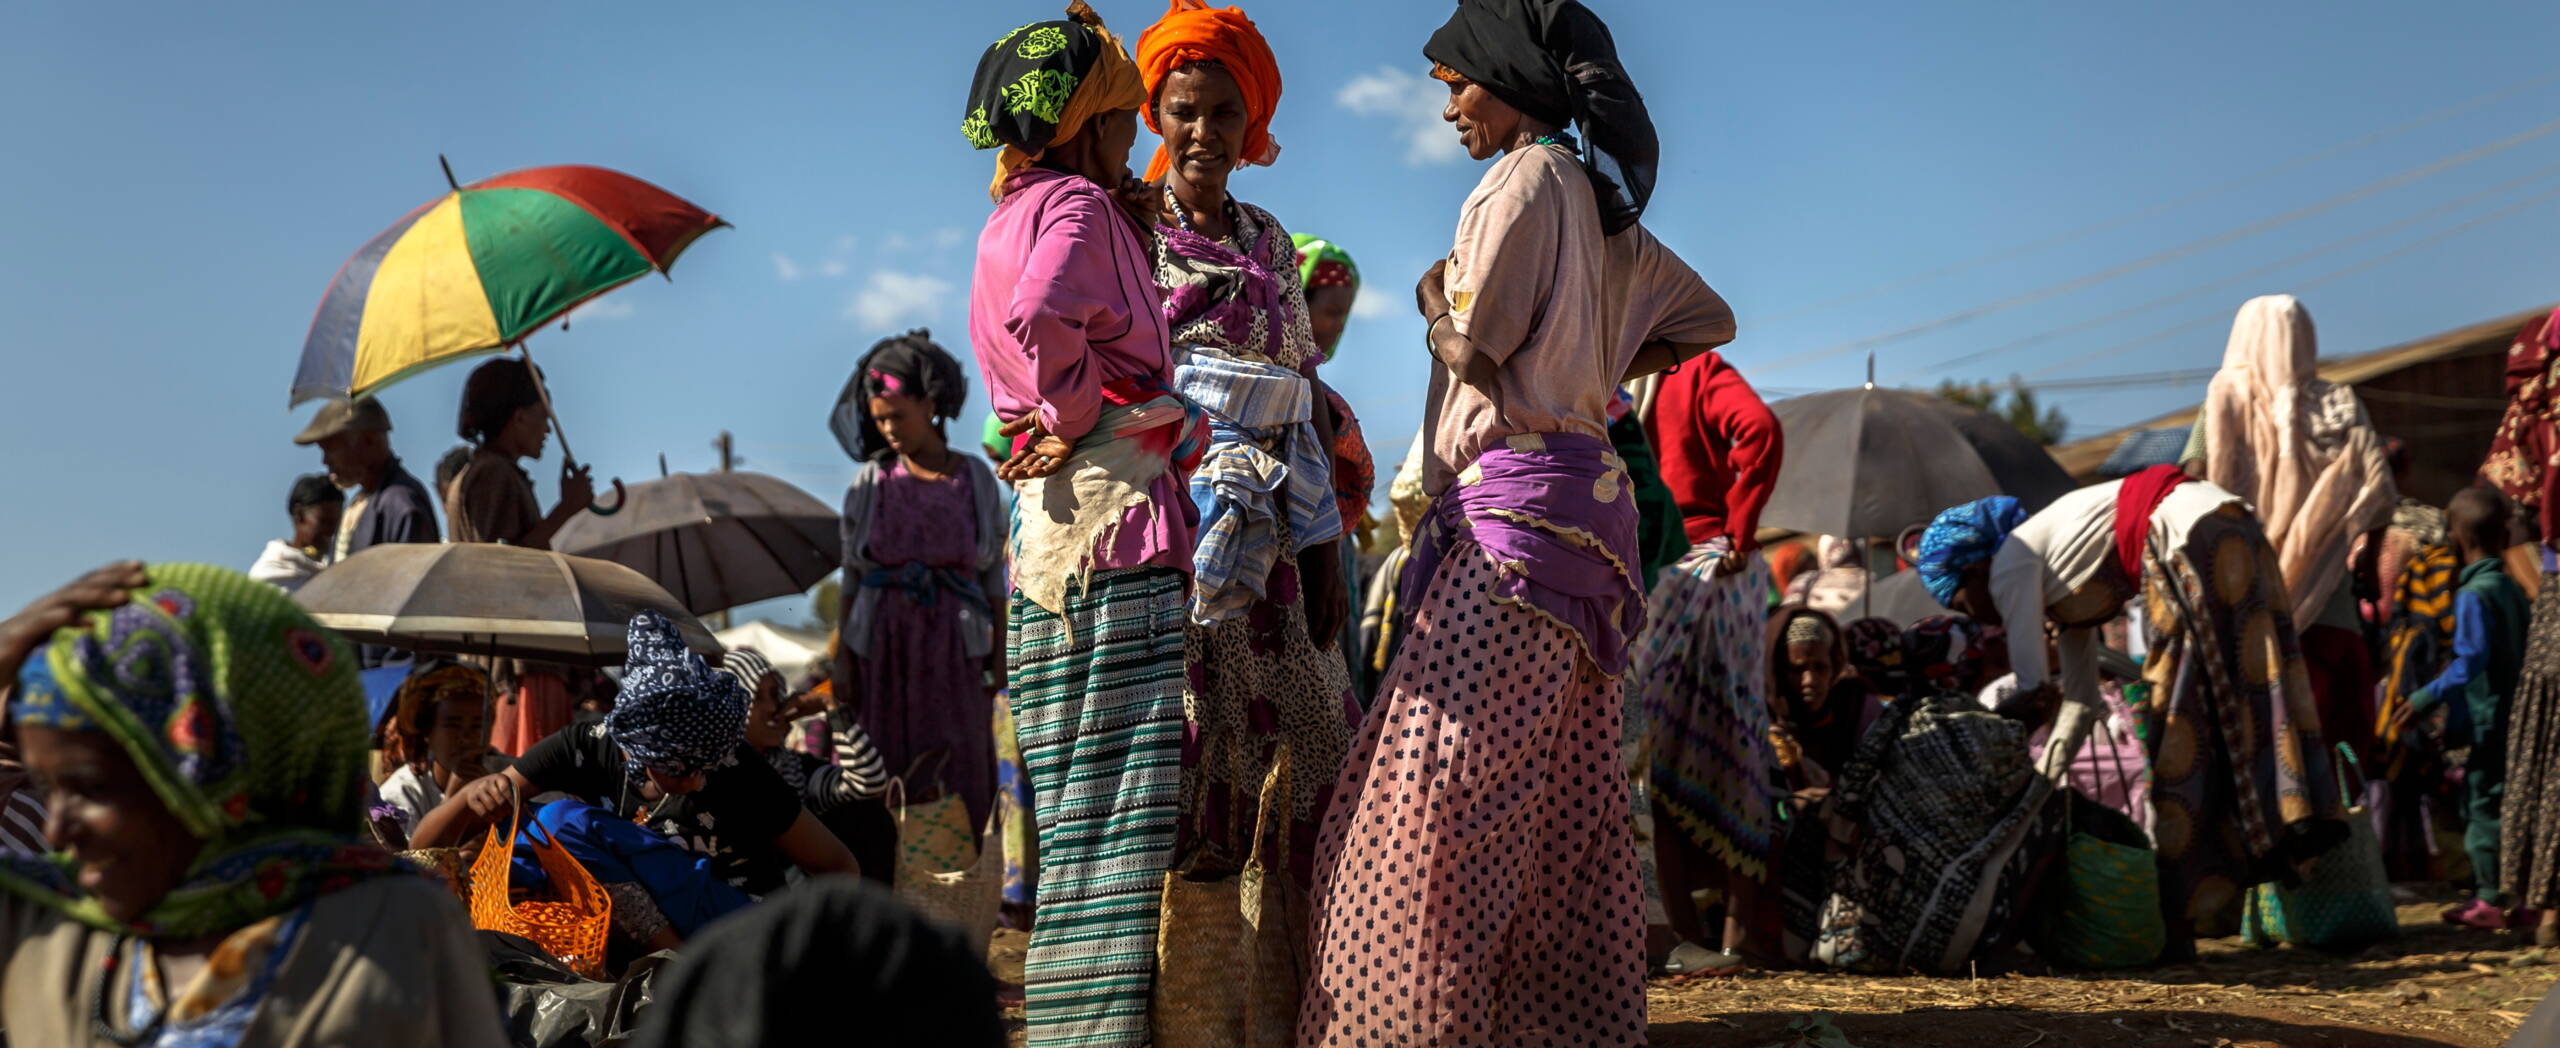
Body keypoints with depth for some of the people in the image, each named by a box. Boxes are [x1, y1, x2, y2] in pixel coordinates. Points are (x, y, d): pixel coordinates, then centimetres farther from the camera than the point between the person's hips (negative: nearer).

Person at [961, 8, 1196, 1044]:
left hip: (1057, 533, 10)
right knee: (1121, 800, -10)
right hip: (1113, 517, -9)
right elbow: (1041, 318, -24)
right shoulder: (1078, 203, -5)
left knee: (1087, 804, 10)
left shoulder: (1017, 216, 24)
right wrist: (1078, 416, -11)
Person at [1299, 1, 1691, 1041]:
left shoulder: (1527, 177, -6)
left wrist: (1434, 290, 8)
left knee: (1442, 788, -11)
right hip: (1584, 491, 10)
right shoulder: (1600, 201, 20)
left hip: (1517, 504, -10)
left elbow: (1471, 338, -12)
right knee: (1566, 801, 9)